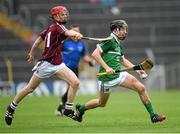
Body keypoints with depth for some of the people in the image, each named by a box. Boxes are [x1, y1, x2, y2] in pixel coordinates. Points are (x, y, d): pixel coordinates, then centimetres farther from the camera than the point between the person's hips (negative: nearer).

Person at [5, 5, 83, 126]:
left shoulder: (52, 28, 10)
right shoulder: (57, 26, -15)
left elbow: (40, 38, 22)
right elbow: (67, 32, -39)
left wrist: (32, 53, 32)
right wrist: (76, 34, -59)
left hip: (58, 64, 8)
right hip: (46, 64, -8)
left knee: (75, 82, -11)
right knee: (30, 88, 7)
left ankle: (69, 110, -2)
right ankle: (11, 108, 26)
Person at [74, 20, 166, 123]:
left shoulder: (119, 44, 12)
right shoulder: (110, 41, -14)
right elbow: (95, 54, -20)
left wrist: (137, 69, 18)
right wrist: (107, 68, -26)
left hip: (119, 74, 7)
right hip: (107, 77, -7)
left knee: (141, 88, -7)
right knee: (102, 103, 9)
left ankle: (153, 115, -2)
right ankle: (81, 108, 37)